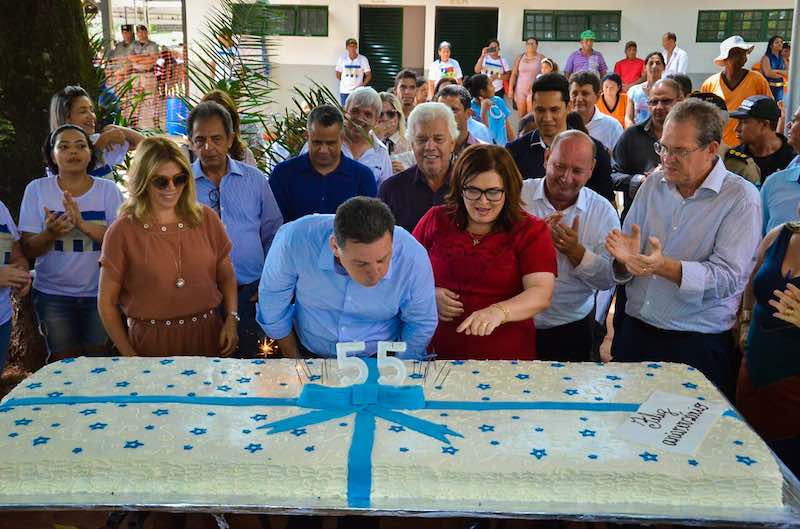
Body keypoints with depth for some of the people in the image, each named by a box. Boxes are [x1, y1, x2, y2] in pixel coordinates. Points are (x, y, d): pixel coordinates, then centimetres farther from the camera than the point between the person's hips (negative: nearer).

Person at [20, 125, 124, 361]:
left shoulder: (108, 189, -4)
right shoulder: (37, 189, -3)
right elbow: (29, 250, -3)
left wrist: (83, 224, -26)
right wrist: (50, 234, -25)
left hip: (100, 293, 0)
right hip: (53, 295, 0)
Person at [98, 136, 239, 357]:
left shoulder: (206, 219, 2)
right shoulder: (122, 231, -6)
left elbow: (226, 277, 11)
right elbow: (107, 303, -2)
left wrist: (231, 319, -5)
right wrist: (129, 356, -7)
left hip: (207, 336, 3)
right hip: (150, 342, -2)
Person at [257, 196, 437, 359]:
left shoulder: (413, 257, -24)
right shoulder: (294, 240, -26)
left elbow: (420, 325, -6)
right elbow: (273, 299, -6)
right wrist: (294, 360, 4)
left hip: (378, 360, -1)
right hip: (309, 355, 1)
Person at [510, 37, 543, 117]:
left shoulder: (541, 58, 1)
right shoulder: (520, 57, 9)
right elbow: (514, 74, 7)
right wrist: (511, 89, -1)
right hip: (520, 90, 3)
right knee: (521, 115, 4)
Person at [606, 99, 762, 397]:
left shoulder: (741, 198, -8)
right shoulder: (652, 185, 7)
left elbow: (729, 276, -18)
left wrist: (665, 267, -31)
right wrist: (626, 259, -15)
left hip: (698, 344, -4)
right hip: (635, 332, 4)